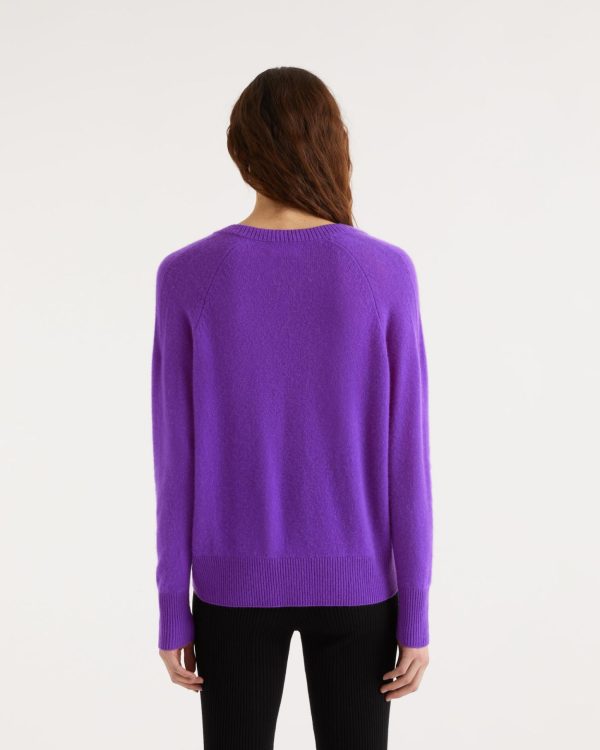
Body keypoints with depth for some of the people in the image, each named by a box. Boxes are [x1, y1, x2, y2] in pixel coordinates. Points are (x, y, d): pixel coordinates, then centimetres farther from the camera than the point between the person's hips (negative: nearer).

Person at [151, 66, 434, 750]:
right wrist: (415, 612, -1)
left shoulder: (186, 278, -9)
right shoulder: (387, 275, -11)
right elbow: (406, 456, -9)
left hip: (234, 584, 0)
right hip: (354, 582, 0)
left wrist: (173, 608, 3)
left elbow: (176, 458, -7)